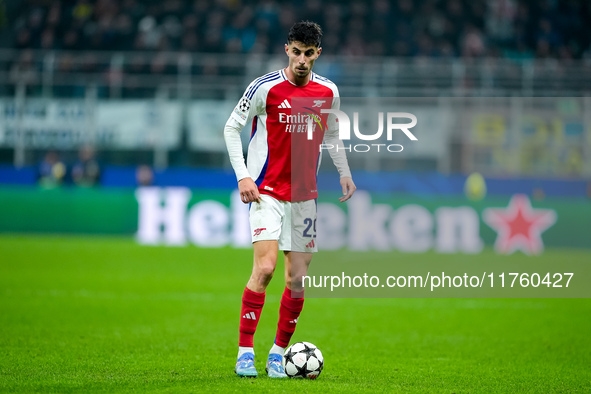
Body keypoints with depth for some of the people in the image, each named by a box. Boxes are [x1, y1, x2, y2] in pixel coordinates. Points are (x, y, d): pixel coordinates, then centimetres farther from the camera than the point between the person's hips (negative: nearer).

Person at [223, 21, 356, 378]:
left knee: (298, 279, 3)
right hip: (266, 191, -5)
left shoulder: (328, 92, 5)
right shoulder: (265, 88, -8)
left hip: (304, 195, 5)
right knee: (265, 267, -19)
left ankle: (278, 353, 17)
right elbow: (232, 128, -1)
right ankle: (245, 352, -13)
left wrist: (344, 173, 8)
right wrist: (242, 175, -10)